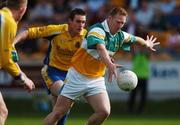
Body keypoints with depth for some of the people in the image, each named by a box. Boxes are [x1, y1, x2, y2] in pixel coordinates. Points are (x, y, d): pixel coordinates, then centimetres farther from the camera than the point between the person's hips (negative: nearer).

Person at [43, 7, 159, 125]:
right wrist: (110, 65, -58)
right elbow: (101, 49, -41)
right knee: (58, 113, -7)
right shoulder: (97, 30, -20)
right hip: (78, 77, -6)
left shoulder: (120, 36, 4)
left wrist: (147, 44, 45)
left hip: (96, 80, 6)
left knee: (104, 112, -16)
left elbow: (135, 39, 27)